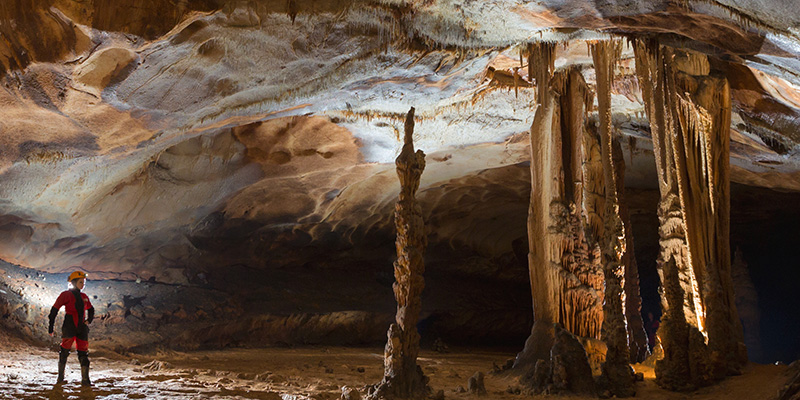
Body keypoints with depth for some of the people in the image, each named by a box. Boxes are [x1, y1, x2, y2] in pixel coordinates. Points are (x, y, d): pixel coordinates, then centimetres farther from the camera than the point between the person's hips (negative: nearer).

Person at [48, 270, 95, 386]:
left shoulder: (84, 297, 15)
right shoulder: (66, 294, -1)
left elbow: (91, 310, 31)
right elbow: (54, 310, -2)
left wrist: (88, 320, 12)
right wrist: (50, 327, -4)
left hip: (82, 328, 5)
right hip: (69, 328, -4)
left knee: (83, 353, -1)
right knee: (64, 352, 1)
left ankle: (85, 379, -2)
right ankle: (60, 378, 14)